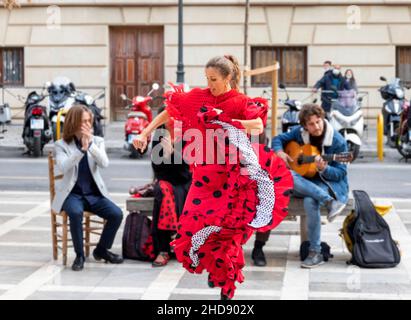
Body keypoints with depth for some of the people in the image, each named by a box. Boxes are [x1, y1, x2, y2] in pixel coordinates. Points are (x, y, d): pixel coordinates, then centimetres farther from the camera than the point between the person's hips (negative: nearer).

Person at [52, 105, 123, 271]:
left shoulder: (97, 141, 8)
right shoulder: (61, 145, 1)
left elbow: (104, 163, -10)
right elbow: (63, 167, -18)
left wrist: (90, 144, -22)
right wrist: (81, 149, -25)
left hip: (95, 194, 3)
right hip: (72, 194, -3)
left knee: (117, 214, -20)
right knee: (76, 213, -35)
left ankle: (101, 250, 5)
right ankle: (79, 255, -16)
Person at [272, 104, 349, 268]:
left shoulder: (337, 141, -10)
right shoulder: (300, 133, 0)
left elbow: (340, 173, -8)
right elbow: (278, 139, 14)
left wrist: (324, 169, -29)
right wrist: (279, 152, -9)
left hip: (331, 184, -4)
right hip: (305, 183, 4)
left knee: (310, 201, -37)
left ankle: (316, 253, -27)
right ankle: (329, 201, -34)